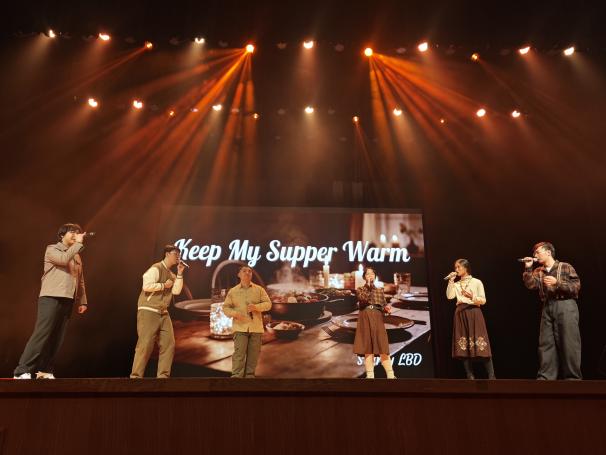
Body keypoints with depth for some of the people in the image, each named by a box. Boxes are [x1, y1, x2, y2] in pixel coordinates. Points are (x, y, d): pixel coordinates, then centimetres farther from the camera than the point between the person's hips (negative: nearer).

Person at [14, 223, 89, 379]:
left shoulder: (76, 255, 22)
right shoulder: (52, 249, 4)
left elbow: (80, 280, 21)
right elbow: (64, 259, -18)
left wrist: (82, 301, 13)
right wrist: (78, 243, -10)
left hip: (67, 300, 6)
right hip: (51, 298, -6)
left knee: (56, 337, 3)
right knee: (41, 334, -13)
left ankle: (45, 370, 7)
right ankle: (22, 371, -11)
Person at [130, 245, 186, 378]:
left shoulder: (171, 274, 17)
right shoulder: (156, 269, -9)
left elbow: (176, 291, 5)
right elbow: (147, 286, -23)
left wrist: (180, 274, -1)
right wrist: (164, 285, -13)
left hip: (163, 313, 9)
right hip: (148, 311, -9)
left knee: (169, 344, 2)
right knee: (145, 345, -9)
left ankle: (163, 375, 7)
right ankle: (136, 376, -2)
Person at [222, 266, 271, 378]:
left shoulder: (259, 289, 9)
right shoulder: (233, 291, 8)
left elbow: (268, 304, 4)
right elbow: (225, 307, 8)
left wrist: (256, 307, -14)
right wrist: (234, 313, -12)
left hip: (256, 327, 2)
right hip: (240, 327, -2)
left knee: (253, 353, 4)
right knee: (239, 353, -10)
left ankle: (249, 375, 15)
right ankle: (236, 376, -9)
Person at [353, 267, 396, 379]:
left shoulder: (380, 290, 19)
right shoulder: (360, 289, 11)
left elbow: (384, 305, 15)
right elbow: (363, 299, -11)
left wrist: (387, 308, -8)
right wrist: (368, 284, -9)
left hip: (378, 318, 1)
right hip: (365, 318, -1)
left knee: (383, 346, -10)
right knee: (367, 347, -6)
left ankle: (391, 376, -15)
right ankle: (370, 375, -5)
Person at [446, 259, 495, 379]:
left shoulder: (476, 282, 4)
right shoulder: (456, 284, 15)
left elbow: (483, 300, 0)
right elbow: (449, 296, -2)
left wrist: (472, 297, -17)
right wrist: (451, 281, -6)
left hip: (474, 313, -4)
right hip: (461, 314, 4)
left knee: (481, 345, -10)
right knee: (464, 347, 0)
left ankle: (491, 376, -6)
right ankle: (470, 376, 4)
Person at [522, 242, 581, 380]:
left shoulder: (565, 267, 3)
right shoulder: (538, 272, 16)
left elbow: (577, 286, -5)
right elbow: (530, 284, -1)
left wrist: (557, 282, -14)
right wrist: (528, 268, -7)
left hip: (565, 306, -5)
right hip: (547, 308, 5)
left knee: (568, 342, -5)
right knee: (546, 342, 1)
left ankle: (572, 376, 2)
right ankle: (546, 376, 4)